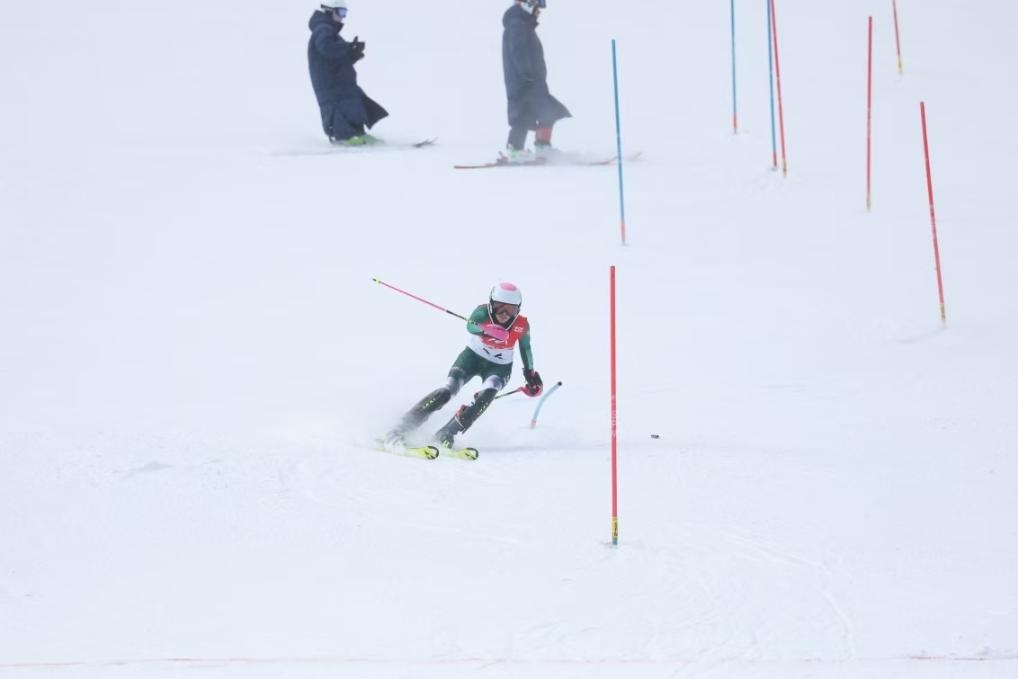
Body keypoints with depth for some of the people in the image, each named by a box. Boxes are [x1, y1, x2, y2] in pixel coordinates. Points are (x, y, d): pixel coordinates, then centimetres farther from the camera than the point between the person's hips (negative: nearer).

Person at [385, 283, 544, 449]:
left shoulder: (522, 326, -19)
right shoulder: (484, 312, -24)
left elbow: (526, 349, 1)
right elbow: (471, 325, -46)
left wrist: (531, 376, 10)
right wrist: (486, 330, -68)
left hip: (499, 367, 1)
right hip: (472, 358, -1)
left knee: (488, 393, -31)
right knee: (446, 392, -20)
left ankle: (447, 432, -26)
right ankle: (401, 429, -17)